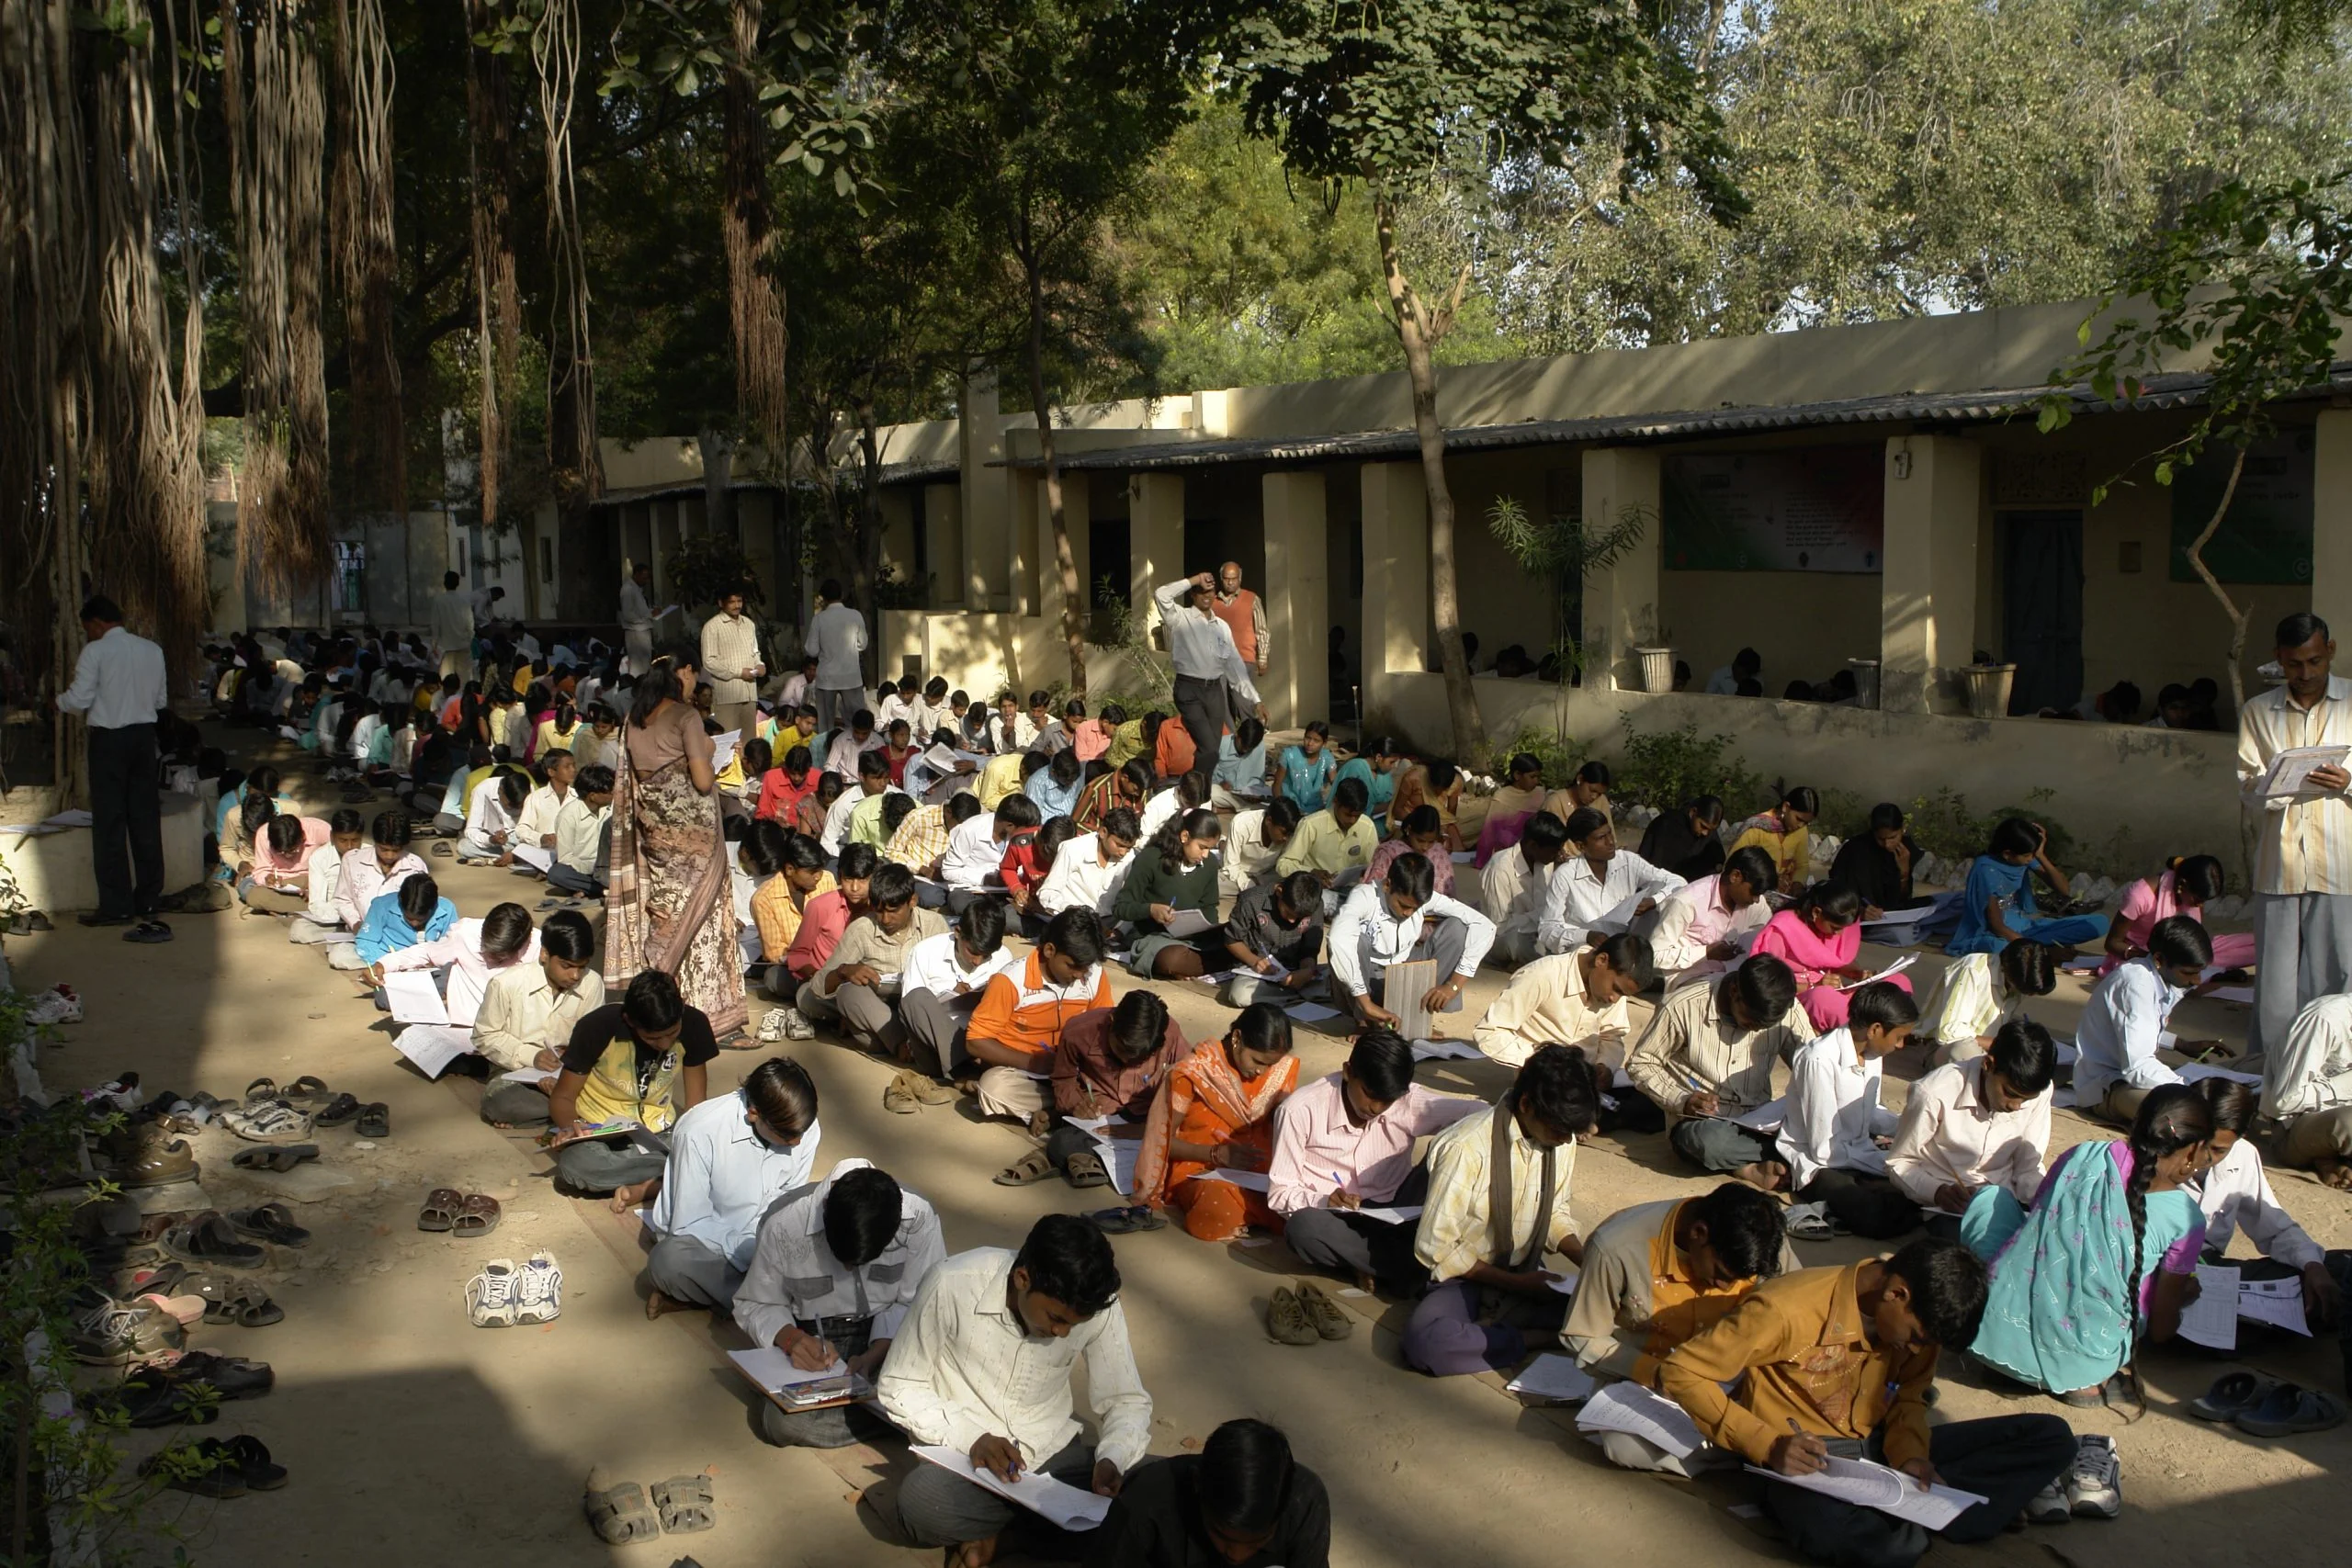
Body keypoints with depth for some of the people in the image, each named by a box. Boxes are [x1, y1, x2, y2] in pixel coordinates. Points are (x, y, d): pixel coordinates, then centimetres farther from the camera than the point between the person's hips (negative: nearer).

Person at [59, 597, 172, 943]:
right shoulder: (152, 650, 5)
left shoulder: (95, 652, -10)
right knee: (146, 819, 10)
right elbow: (161, 700, 9)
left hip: (109, 739, -5)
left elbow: (80, 699, -11)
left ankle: (116, 905, 1)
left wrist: (59, 699, 10)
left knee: (110, 823, 0)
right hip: (144, 735, 5)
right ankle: (149, 899, 16)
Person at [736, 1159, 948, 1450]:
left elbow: (916, 1305, -11)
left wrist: (875, 1355, -27)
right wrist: (790, 1338, -25)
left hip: (888, 1337, -1)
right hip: (811, 1336, 2)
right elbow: (754, 1306, -5)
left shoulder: (919, 1218, -19)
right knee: (784, 1421, -30)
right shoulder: (783, 1225, -19)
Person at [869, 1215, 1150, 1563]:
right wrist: (971, 1439, -24)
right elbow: (898, 1389, -9)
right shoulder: (952, 1286, -21)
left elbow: (1127, 1401, -2)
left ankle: (997, 1533, -10)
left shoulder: (1099, 1307, -13)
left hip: (1053, 1456, 3)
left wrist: (1112, 1459, -24)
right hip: (964, 1458, -3)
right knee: (923, 1497, -37)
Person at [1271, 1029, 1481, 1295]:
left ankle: (1374, 1266, -22)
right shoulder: (1300, 1111, -15)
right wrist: (1325, 1201, -30)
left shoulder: (1410, 1101, -10)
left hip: (1394, 1215, 2)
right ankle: (1419, 1264, -23)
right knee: (1302, 1229, -38)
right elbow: (1279, 1193, -10)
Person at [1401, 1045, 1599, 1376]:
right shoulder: (1467, 1148, -25)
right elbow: (1435, 1247, -19)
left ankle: (1490, 1328, -13)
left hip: (1526, 1276, 6)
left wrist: (1586, 1261, -7)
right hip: (1465, 1277, -5)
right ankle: (1530, 1339, -16)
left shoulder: (1562, 1140, -5)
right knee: (1426, 1340, -37)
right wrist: (1515, 1283, -17)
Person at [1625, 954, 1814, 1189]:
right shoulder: (1682, 1007, -14)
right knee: (1711, 1140, -40)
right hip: (1698, 1123, -2)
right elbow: (1639, 1064, -4)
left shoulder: (1788, 1011, -5)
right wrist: (1682, 1100, -20)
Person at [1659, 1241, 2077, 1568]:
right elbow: (1678, 1372, -18)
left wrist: (1909, 1453, -10)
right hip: (1805, 1463, -7)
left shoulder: (1917, 1314, -3)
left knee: (2052, 1437, -6)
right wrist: (1767, 1445, -26)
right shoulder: (1786, 1309, -22)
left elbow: (1908, 1397, 11)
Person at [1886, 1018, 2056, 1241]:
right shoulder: (1934, 1095, -20)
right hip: (1950, 1206, -5)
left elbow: (2029, 1169, 4)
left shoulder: (2039, 1093, -6)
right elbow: (1898, 1162, -7)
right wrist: (1938, 1192, -25)